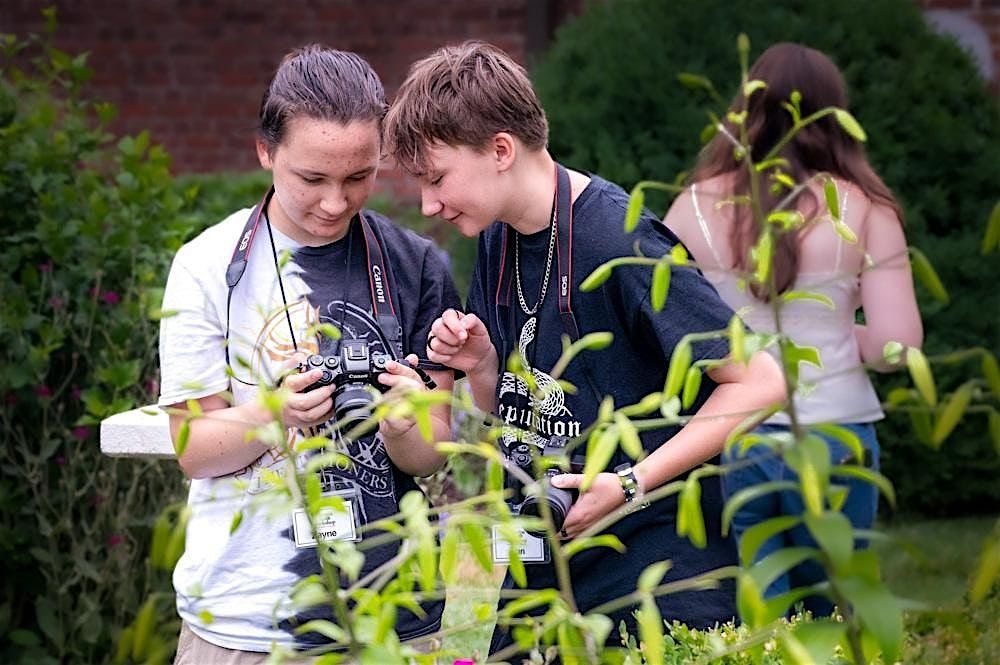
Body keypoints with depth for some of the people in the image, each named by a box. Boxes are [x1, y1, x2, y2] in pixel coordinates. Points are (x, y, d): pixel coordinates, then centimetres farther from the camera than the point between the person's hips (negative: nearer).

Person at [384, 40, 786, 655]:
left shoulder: (619, 241, -18)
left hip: (657, 574, -7)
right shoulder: (498, 239, 7)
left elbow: (759, 383, -17)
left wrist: (629, 485, -19)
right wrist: (479, 364, -6)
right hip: (542, 569, 7)